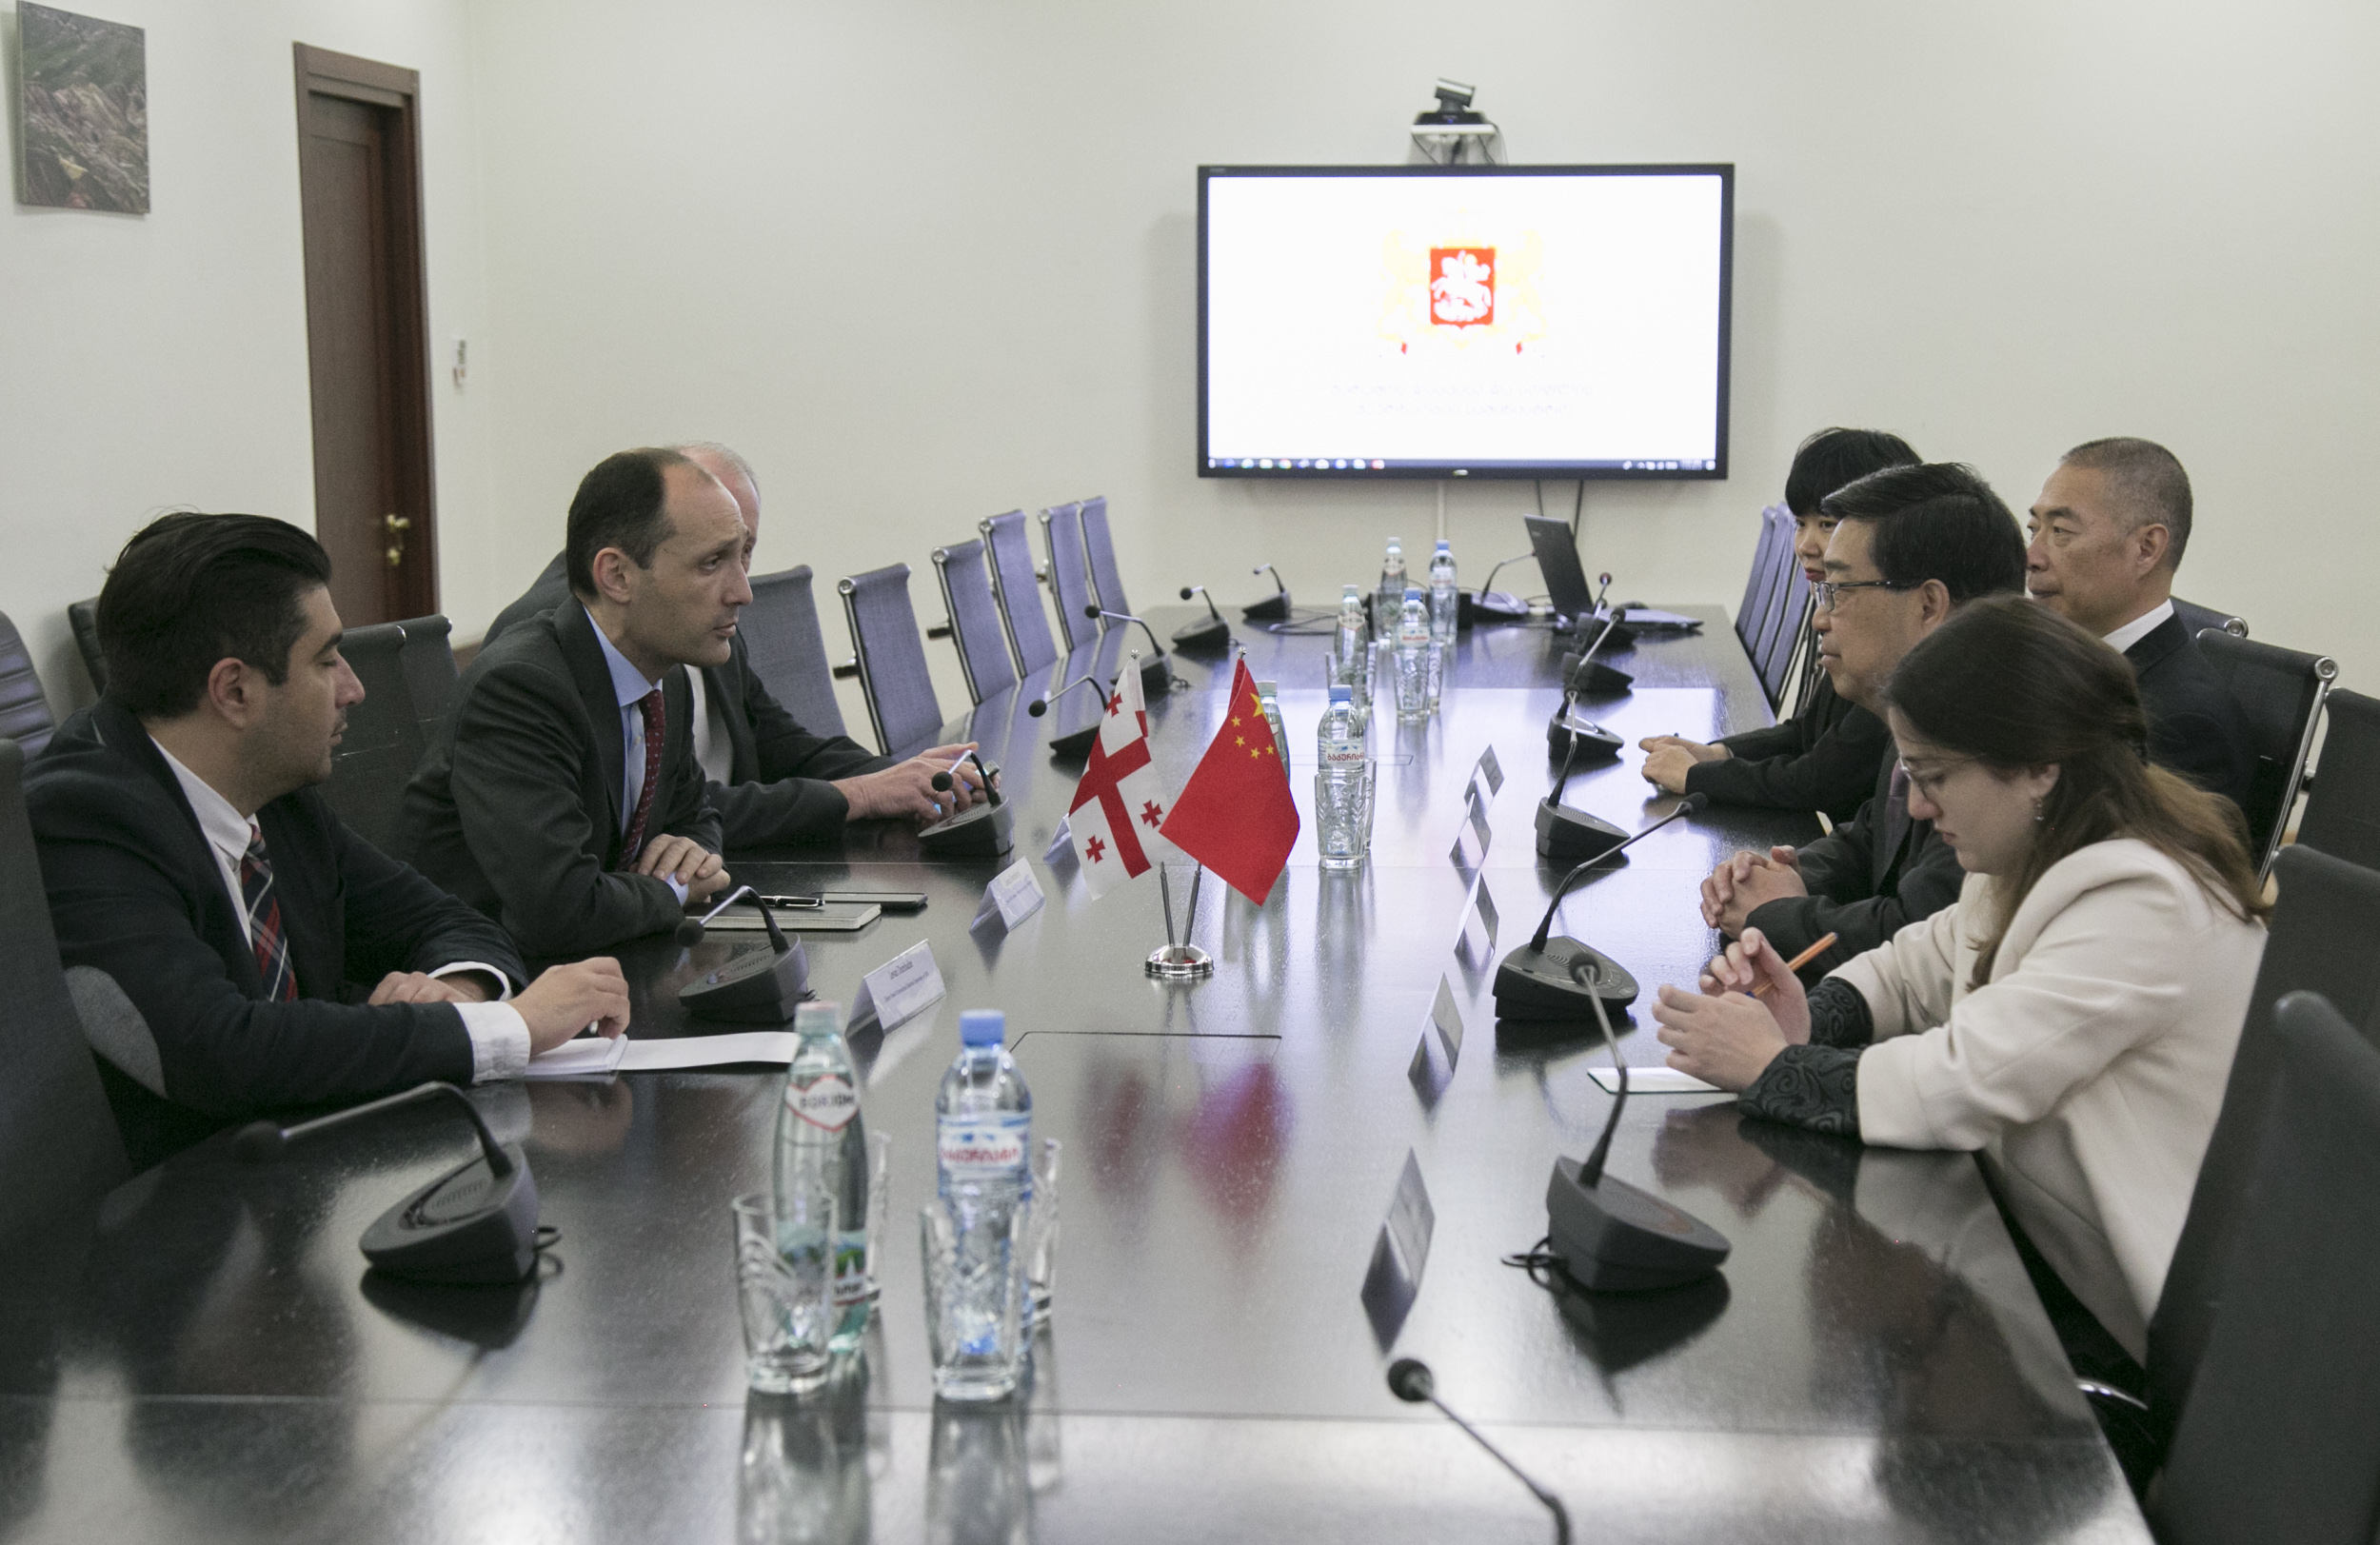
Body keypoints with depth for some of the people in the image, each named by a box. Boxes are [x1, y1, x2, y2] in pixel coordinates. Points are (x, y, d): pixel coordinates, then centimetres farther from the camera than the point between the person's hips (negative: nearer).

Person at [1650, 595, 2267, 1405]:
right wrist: (1807, 1021, -5)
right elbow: (1918, 966, 17)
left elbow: (1961, 1084, -28)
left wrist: (1771, 1066, -16)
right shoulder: (2039, 857, 4)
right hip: (2039, 1249, 8)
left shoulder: (2144, 909, -26)